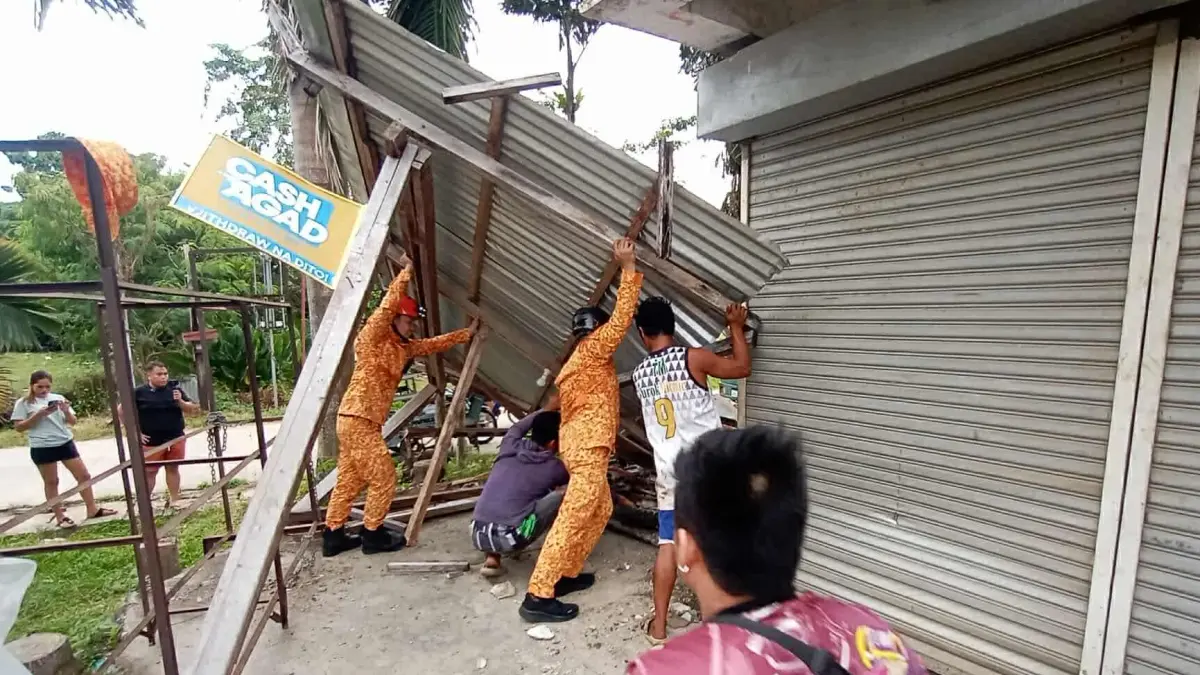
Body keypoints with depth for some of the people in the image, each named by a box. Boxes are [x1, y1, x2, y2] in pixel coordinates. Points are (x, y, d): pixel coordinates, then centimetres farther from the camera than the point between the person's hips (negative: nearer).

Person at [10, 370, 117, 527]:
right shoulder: (23, 403, -2)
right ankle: (60, 517, 18)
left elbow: (72, 422, 8)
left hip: (65, 443, 3)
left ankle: (92, 509, 16)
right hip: (42, 448, -3)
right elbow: (19, 427, -6)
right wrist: (39, 414, -18)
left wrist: (66, 411, -12)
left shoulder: (58, 398, 7)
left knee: (83, 475, 5)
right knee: (51, 482, 8)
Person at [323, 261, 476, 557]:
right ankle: (373, 535, 10)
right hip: (358, 419, -9)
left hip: (364, 420, 9)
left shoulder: (405, 347, 14)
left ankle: (333, 536, 25)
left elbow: (435, 343, 23)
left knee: (349, 480, 14)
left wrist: (468, 332, 25)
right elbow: (388, 305, -22)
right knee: (383, 478, -2)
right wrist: (407, 272, -18)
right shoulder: (372, 337, -8)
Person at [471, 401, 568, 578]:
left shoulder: (509, 448, 12)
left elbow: (516, 428, 36)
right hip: (510, 539, -5)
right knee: (566, 493, 4)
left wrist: (546, 410, 42)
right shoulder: (553, 467, 3)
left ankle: (492, 559, 22)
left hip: (478, 536, 5)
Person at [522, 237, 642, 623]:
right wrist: (628, 268, -13)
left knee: (601, 509, 18)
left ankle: (567, 574, 24)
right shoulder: (593, 350, -7)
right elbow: (623, 317, -15)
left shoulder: (576, 363, 21)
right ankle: (538, 596, -5)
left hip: (579, 443, 10)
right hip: (588, 446, -10)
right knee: (573, 518, -9)